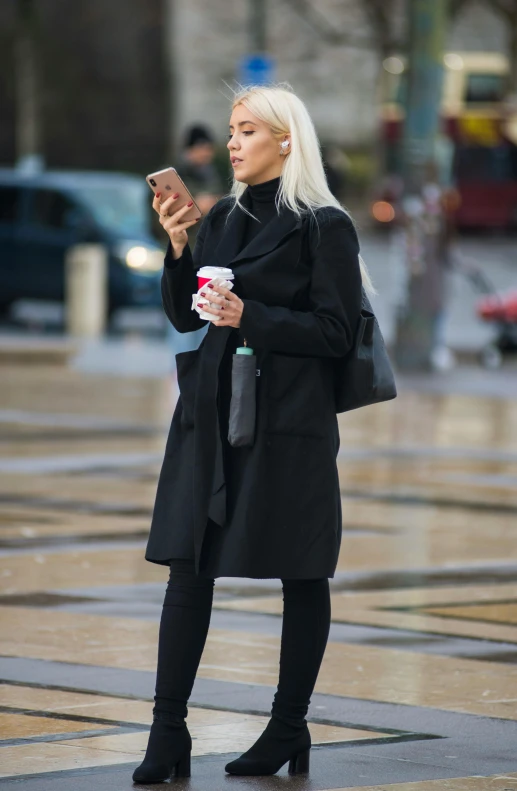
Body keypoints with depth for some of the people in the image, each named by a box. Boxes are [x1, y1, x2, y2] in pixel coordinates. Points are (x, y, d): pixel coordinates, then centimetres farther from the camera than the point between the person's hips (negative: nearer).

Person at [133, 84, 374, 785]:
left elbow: (336, 333, -10)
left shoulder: (324, 226, -6)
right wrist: (179, 248, -1)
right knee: (188, 570, -1)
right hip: (211, 416, 6)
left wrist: (251, 317, -18)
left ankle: (289, 729, 13)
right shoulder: (223, 218, 13)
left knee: (302, 577, 3)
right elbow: (184, 317, 14)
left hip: (289, 424, -6)